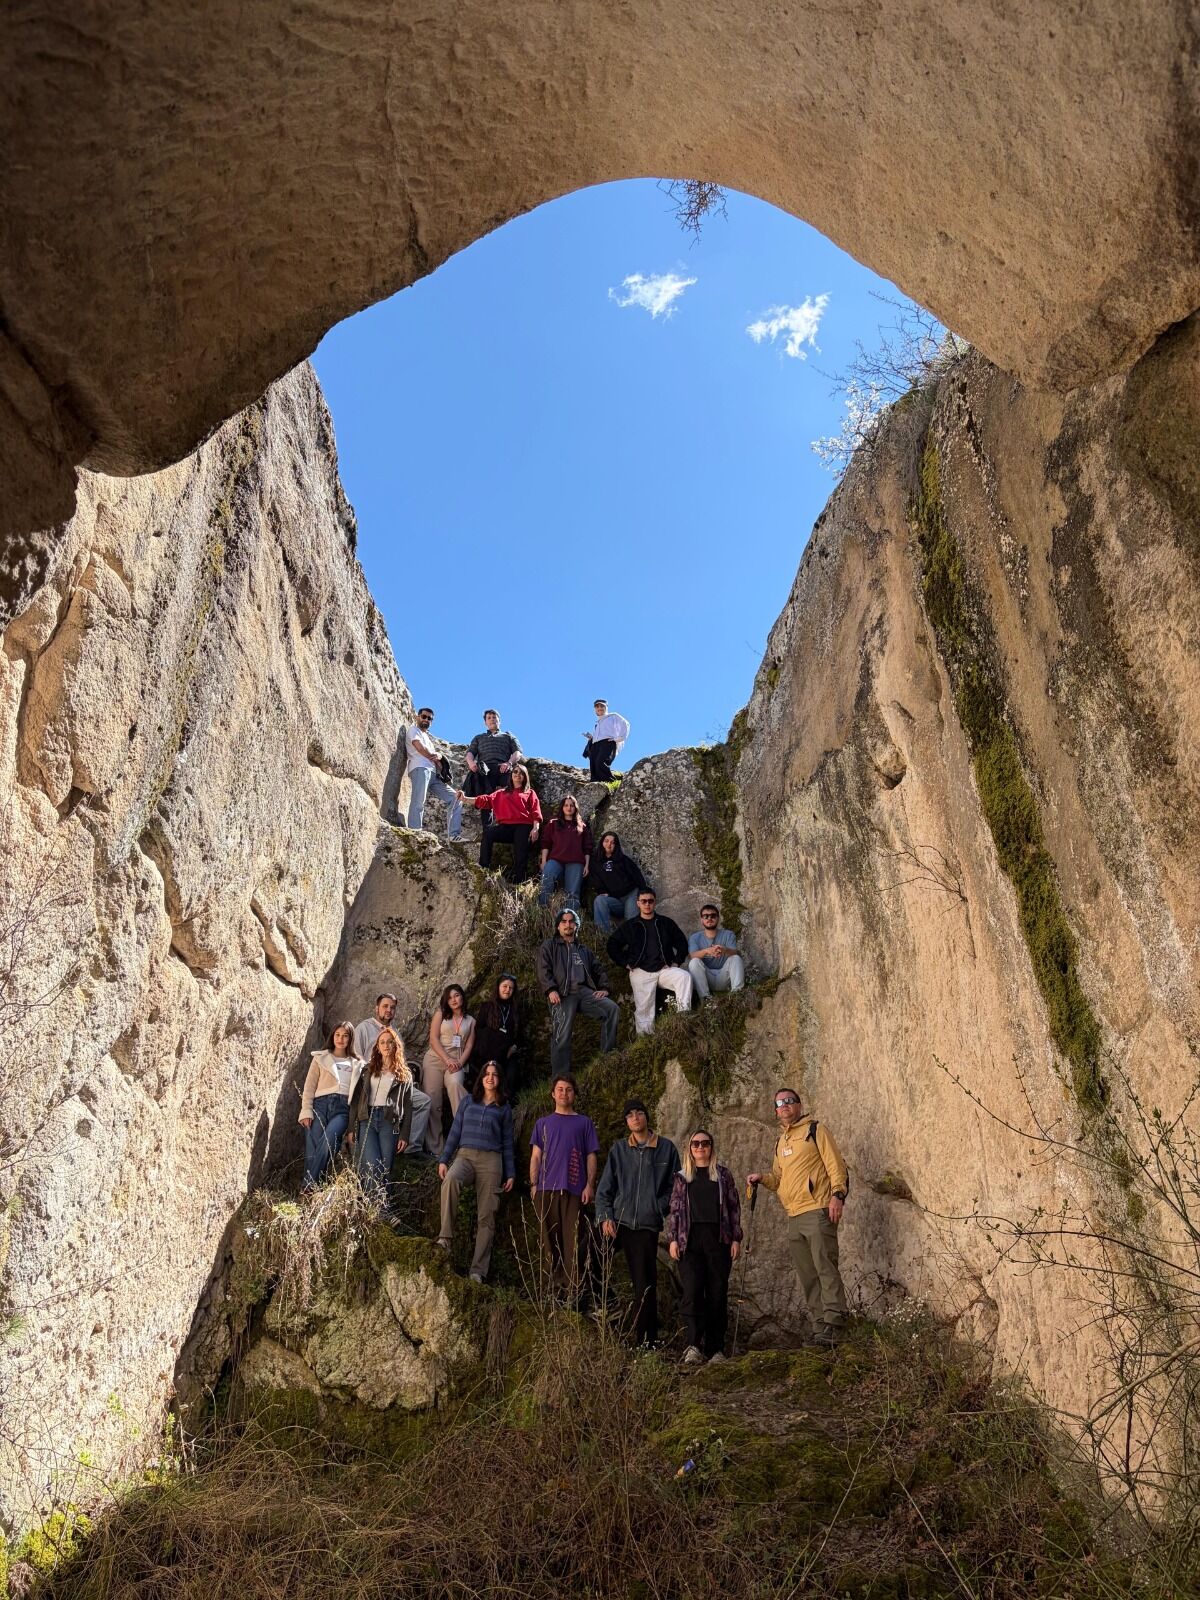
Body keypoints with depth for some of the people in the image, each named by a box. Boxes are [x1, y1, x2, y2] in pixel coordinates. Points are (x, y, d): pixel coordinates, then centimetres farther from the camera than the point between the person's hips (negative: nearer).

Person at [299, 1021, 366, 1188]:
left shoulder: (358, 1064, 21)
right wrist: (306, 1111, -3)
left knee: (329, 1139, -27)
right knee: (313, 1146, -15)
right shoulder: (321, 1058, 18)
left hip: (344, 1107, 0)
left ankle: (310, 1183, -24)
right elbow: (309, 1086, 9)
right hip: (321, 1104, 0)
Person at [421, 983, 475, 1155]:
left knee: (455, 1083, -34)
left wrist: (460, 1063, -11)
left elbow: (469, 1046, 8)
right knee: (433, 1103, -7)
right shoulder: (441, 1014, 10)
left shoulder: (470, 1021, 15)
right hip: (435, 1059, 0)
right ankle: (435, 1149, -2)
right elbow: (433, 1039, -1)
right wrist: (447, 1060, -12)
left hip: (457, 1063, 0)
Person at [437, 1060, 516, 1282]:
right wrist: (444, 1160, 5)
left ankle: (478, 1270, -2)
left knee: (487, 1216, -6)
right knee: (450, 1179, -35)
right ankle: (445, 1237, -35)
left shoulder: (504, 1108, 12)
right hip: (465, 1155, 0)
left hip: (491, 1160, 0)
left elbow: (507, 1142, 13)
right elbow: (455, 1132, 13)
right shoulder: (468, 1101, 14)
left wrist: (510, 1174, 9)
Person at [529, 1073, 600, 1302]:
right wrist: (533, 1184, 2)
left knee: (573, 1240, -5)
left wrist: (589, 1185, -3)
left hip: (574, 1189, -1)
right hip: (546, 1188, 2)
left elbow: (591, 1156, 9)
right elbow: (535, 1156, 13)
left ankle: (574, 1288, -2)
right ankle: (554, 1283, 11)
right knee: (549, 1238, 2)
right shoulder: (543, 1123, 17)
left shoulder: (584, 1123, 13)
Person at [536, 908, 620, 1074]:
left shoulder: (583, 949, 30)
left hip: (585, 991, 4)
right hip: (562, 994, -4)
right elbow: (543, 970, 1)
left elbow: (599, 969, 29)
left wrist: (604, 988, 10)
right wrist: (551, 990, -15)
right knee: (562, 1035, -16)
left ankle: (608, 1054, -12)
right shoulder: (549, 946, 15)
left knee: (613, 1008, -18)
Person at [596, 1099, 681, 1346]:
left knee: (644, 1284, -2)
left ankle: (644, 1340, 7)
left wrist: (660, 1208, -3)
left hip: (648, 1224, -1)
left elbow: (675, 1186, 7)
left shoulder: (666, 1148, 3)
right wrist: (606, 1217, -3)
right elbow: (605, 1188, 8)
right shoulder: (619, 1150, 7)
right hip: (620, 1222, 2)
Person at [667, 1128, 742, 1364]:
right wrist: (672, 1239, 1)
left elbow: (734, 1208, 10)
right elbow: (674, 1210, 11)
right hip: (690, 1241, 0)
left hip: (718, 1240, 1)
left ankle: (716, 1349, 9)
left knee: (717, 1294, 2)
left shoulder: (723, 1174, 11)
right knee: (692, 1291, -13)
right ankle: (694, 1345, -15)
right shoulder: (682, 1177, 12)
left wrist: (736, 1239, 3)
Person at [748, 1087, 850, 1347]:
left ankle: (834, 1324, -10)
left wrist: (837, 1194, -17)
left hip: (817, 1211, -7)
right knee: (807, 1277, 8)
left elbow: (836, 1164, -5)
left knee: (825, 1269, -12)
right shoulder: (780, 1142, 21)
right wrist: (762, 1178, 4)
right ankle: (819, 1330, 12)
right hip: (794, 1217, 7)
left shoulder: (815, 1130, 1)